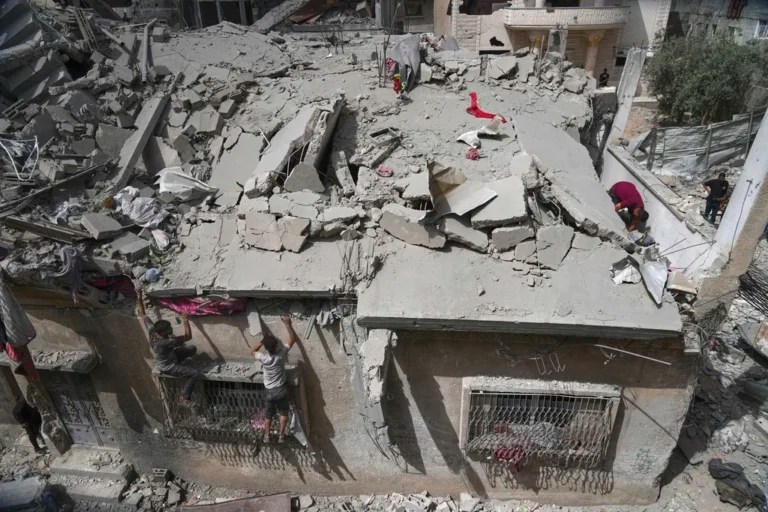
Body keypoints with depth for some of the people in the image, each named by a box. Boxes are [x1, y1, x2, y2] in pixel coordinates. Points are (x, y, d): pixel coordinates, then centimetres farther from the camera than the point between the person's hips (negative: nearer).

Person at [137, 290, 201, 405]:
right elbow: (188, 336, -35)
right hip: (168, 368, -8)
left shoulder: (152, 331, -22)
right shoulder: (166, 342, -41)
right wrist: (185, 320, -31)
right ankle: (184, 398, -1)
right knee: (196, 374, -16)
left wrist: (140, 298, -8)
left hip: (170, 356, 8)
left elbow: (143, 315, -11)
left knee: (193, 349, 13)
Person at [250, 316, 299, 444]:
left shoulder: (263, 358, -17)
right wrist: (288, 324, -9)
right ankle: (281, 435, 17)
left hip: (270, 391, 1)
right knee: (283, 413, 16)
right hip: (282, 390, -1)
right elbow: (293, 339, -9)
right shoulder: (281, 355, -18)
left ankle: (267, 436, 25)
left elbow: (252, 351, 6)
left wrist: (262, 341, -1)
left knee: (268, 415, 18)